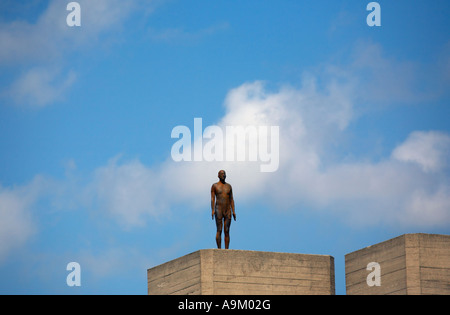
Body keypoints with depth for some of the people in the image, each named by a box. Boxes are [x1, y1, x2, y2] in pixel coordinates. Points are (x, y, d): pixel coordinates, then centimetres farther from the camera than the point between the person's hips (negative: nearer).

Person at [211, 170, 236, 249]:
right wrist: (212, 210, -14)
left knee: (227, 231, -1)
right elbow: (212, 199, -3)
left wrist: (233, 211, 3)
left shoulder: (229, 186, 13)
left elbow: (231, 199, 11)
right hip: (218, 210, -3)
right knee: (219, 231, -9)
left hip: (227, 211, 3)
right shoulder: (214, 186, 3)